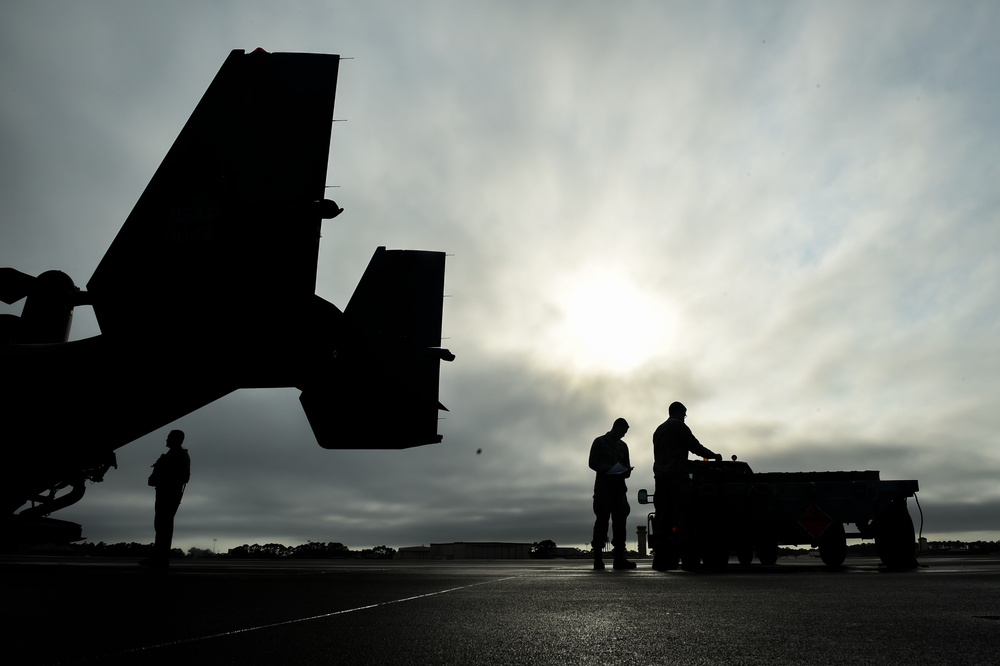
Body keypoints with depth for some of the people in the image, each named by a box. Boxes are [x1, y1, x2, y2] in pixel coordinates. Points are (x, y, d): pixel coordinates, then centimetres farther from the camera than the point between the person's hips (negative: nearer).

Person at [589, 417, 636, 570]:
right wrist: (609, 469, -19)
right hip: (603, 488, -5)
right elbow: (593, 463, -3)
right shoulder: (600, 442, 3)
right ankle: (598, 558, -9)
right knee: (602, 520, -9)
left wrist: (627, 471, -4)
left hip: (619, 488, 5)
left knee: (620, 521, 0)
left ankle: (619, 558, 1)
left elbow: (626, 464, 20)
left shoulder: (623, 446, 20)